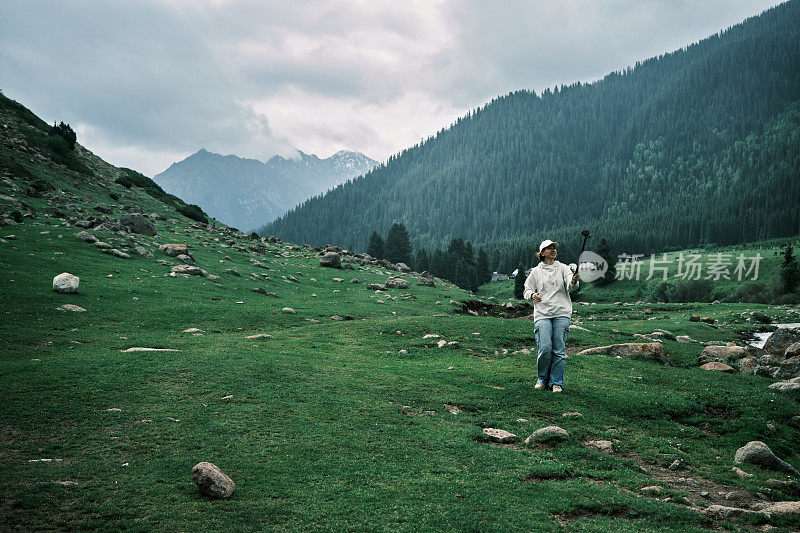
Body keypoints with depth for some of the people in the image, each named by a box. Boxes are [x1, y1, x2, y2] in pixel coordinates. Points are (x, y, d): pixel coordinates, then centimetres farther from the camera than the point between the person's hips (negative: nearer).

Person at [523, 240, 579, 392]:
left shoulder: (563, 268, 10)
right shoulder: (536, 271, 12)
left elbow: (570, 287, -5)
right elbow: (527, 289, 15)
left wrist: (574, 281, -29)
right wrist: (532, 295, -8)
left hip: (562, 313, 0)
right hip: (542, 314, 0)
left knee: (559, 350, -2)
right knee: (544, 348, -10)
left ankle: (557, 383, 10)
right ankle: (542, 379, 12)